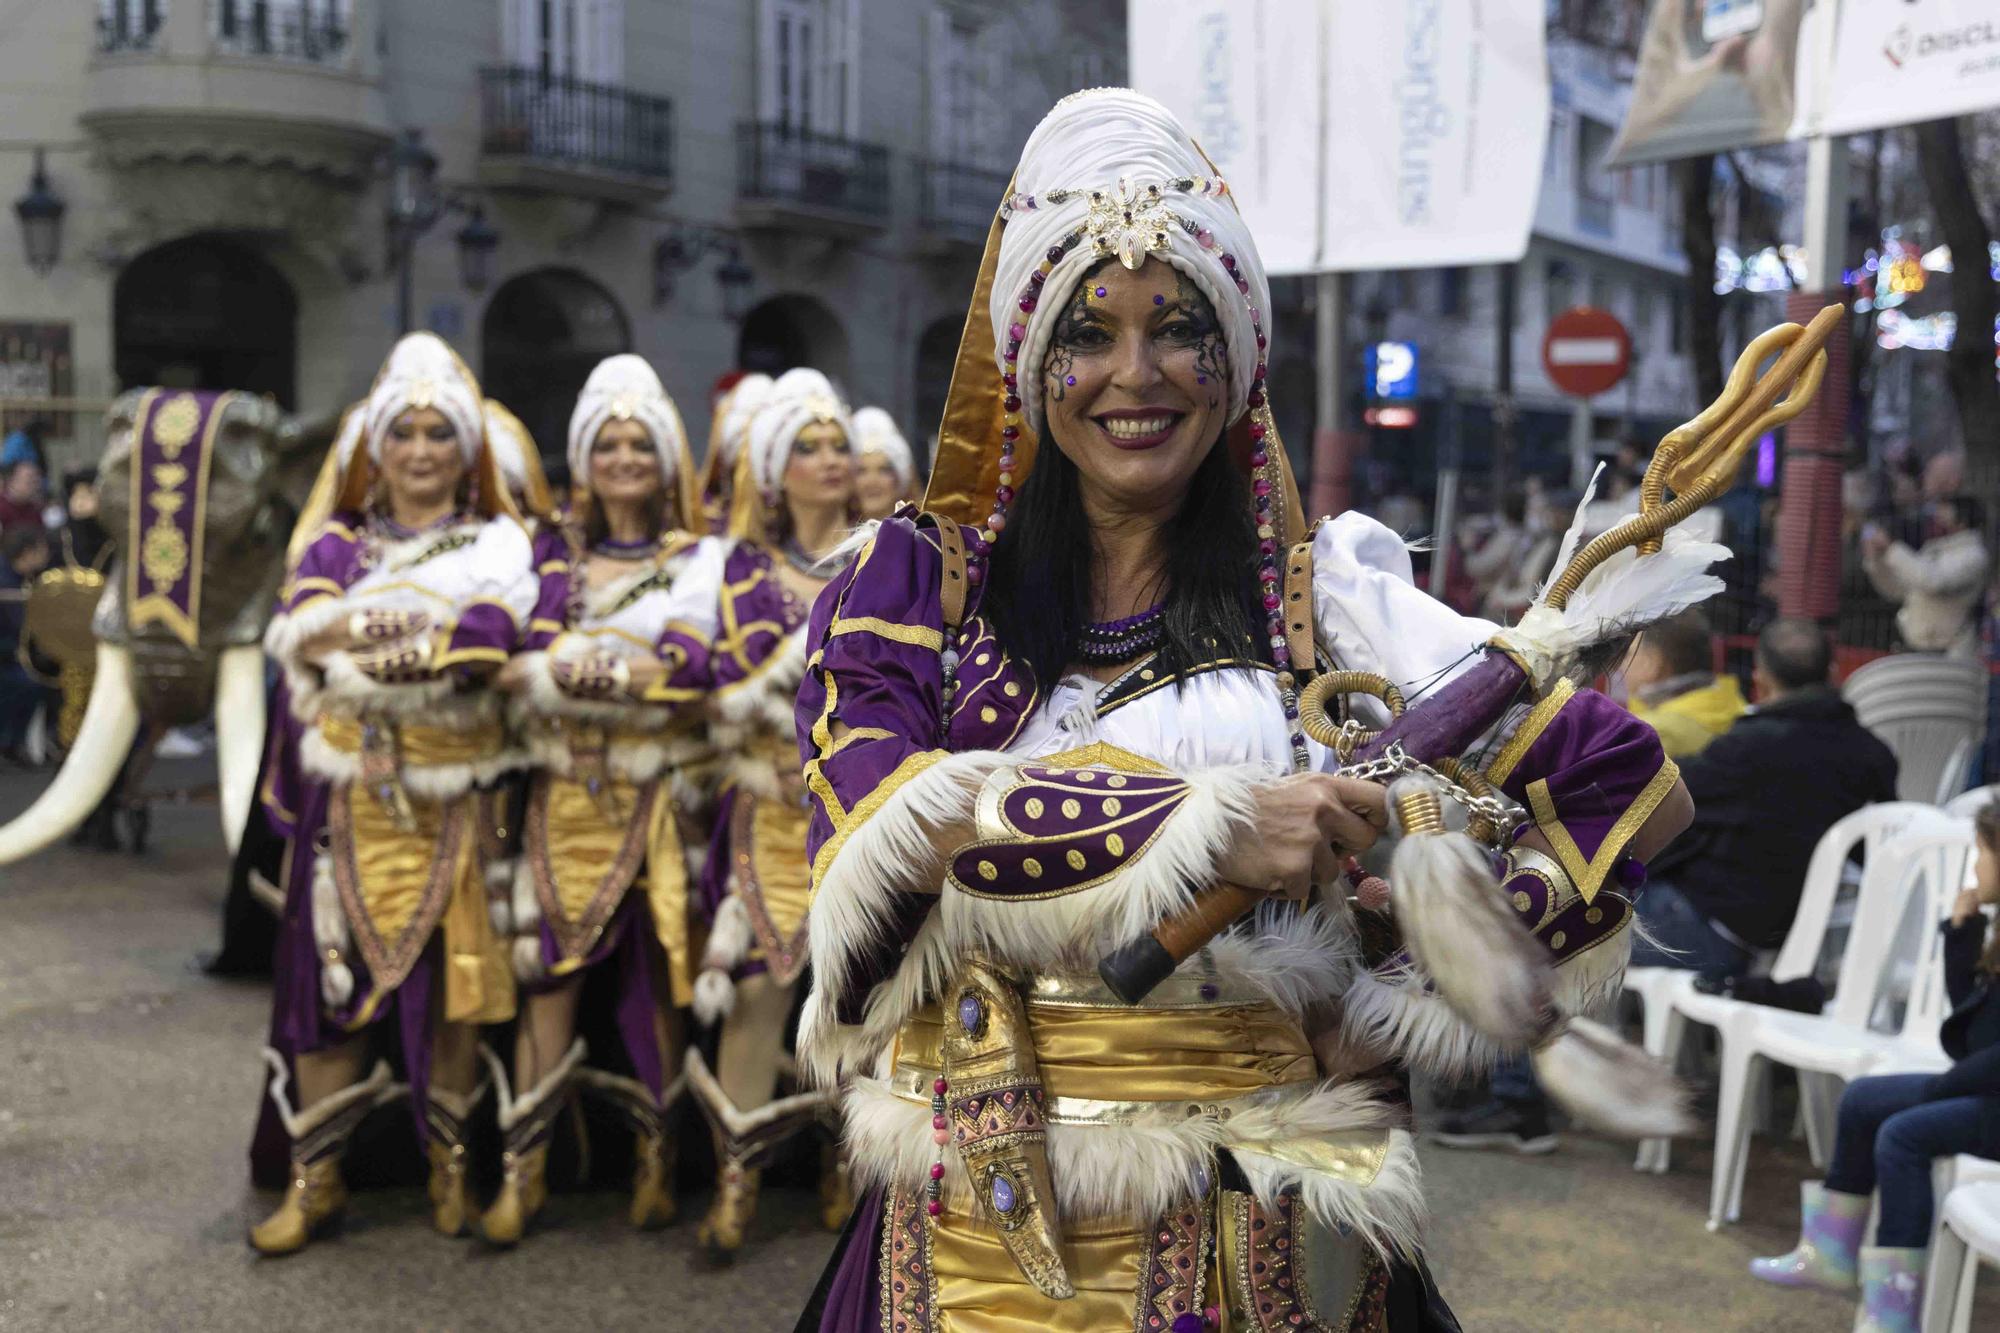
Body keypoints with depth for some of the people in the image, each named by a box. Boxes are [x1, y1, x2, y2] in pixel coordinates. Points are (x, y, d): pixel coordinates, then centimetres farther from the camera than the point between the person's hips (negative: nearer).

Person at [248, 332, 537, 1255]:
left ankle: (449, 1157, 14)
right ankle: (316, 1175, 8)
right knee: (330, 967, -1)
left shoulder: (496, 544, 7)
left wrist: (362, 644, -26)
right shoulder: (338, 544, 14)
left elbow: (487, 644, -13)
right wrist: (341, 634, -29)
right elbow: (299, 624, -6)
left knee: (450, 969, -1)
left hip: (452, 792, -1)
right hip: (350, 790, 2)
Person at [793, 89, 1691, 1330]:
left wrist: (1403, 1015, -7)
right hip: (979, 1229, 0)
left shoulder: (1324, 602, -1)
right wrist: (1209, 826, -25)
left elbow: (1633, 783, 0)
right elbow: (878, 822, -17)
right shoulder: (912, 584, 1)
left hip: (1262, 1231, 0)